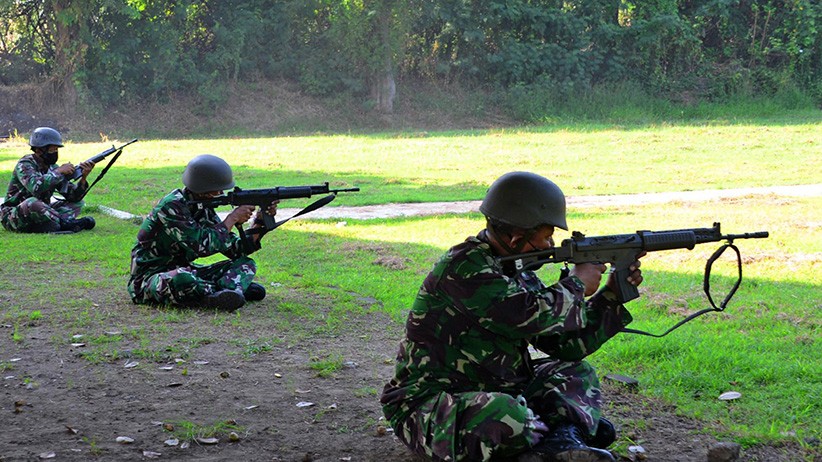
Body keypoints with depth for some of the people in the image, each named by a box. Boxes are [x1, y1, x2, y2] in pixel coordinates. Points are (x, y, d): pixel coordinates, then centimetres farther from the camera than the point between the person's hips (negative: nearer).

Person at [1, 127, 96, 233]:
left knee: (77, 203, 3)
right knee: (32, 202, -39)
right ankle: (66, 223, -28)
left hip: (40, 215, 8)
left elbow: (72, 196, -1)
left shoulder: (52, 168, 3)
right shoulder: (24, 165, -17)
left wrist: (83, 178, -19)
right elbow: (35, 187, -38)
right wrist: (59, 172, -28)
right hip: (14, 218, -8)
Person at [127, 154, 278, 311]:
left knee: (245, 263, 0)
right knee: (181, 278, -44)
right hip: (149, 279, -9)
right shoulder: (171, 207, -21)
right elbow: (202, 246, -28)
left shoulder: (203, 208, 4)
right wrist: (232, 218, -18)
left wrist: (260, 221, -8)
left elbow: (236, 250, 4)